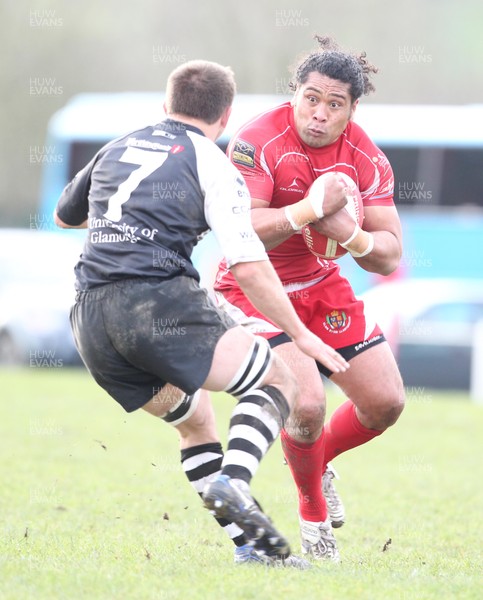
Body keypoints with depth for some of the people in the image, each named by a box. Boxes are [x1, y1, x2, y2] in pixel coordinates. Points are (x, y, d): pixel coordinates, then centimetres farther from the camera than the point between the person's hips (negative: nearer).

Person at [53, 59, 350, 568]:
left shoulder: (117, 149, 21)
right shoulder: (212, 165, 3)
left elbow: (64, 215, 38)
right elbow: (248, 267, -5)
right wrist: (301, 336, 4)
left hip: (90, 316, 6)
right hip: (160, 301, -6)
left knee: (195, 420, 21)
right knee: (276, 383, 4)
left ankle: (251, 544, 10)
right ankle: (233, 483, -21)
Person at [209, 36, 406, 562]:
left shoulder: (365, 158, -9)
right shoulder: (259, 141, -23)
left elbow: (389, 255, -10)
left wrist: (351, 236, -31)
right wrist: (310, 209, -40)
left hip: (322, 287, 6)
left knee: (386, 402, 0)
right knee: (306, 403, -23)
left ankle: (319, 460, 32)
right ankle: (312, 514, 5)